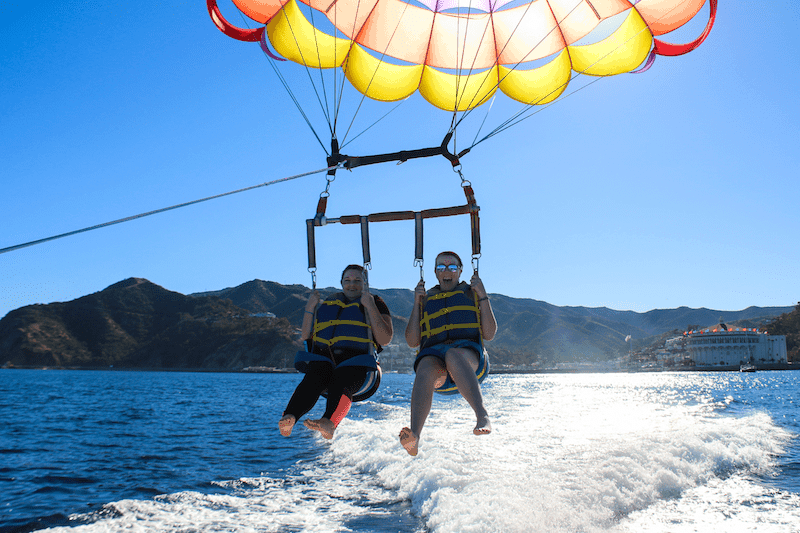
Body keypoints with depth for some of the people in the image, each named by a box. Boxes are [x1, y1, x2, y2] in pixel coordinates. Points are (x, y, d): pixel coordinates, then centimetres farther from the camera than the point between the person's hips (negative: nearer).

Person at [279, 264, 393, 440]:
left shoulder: (376, 303, 19)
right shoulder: (328, 303, 28)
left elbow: (385, 340, 2)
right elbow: (305, 336, 25)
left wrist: (370, 306, -2)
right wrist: (310, 308, 13)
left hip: (355, 362, -2)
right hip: (323, 360, 3)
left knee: (341, 385, -36)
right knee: (312, 380, -32)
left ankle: (329, 423, -62)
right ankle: (288, 418, -55)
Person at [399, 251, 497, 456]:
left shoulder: (471, 293, 24)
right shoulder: (426, 299, 28)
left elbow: (489, 334, 11)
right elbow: (412, 341, 16)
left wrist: (482, 295, 6)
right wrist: (417, 303, 11)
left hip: (467, 351, -1)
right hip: (432, 353, 1)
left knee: (453, 356, -40)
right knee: (425, 370, -37)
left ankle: (482, 415, -57)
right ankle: (414, 436, -56)